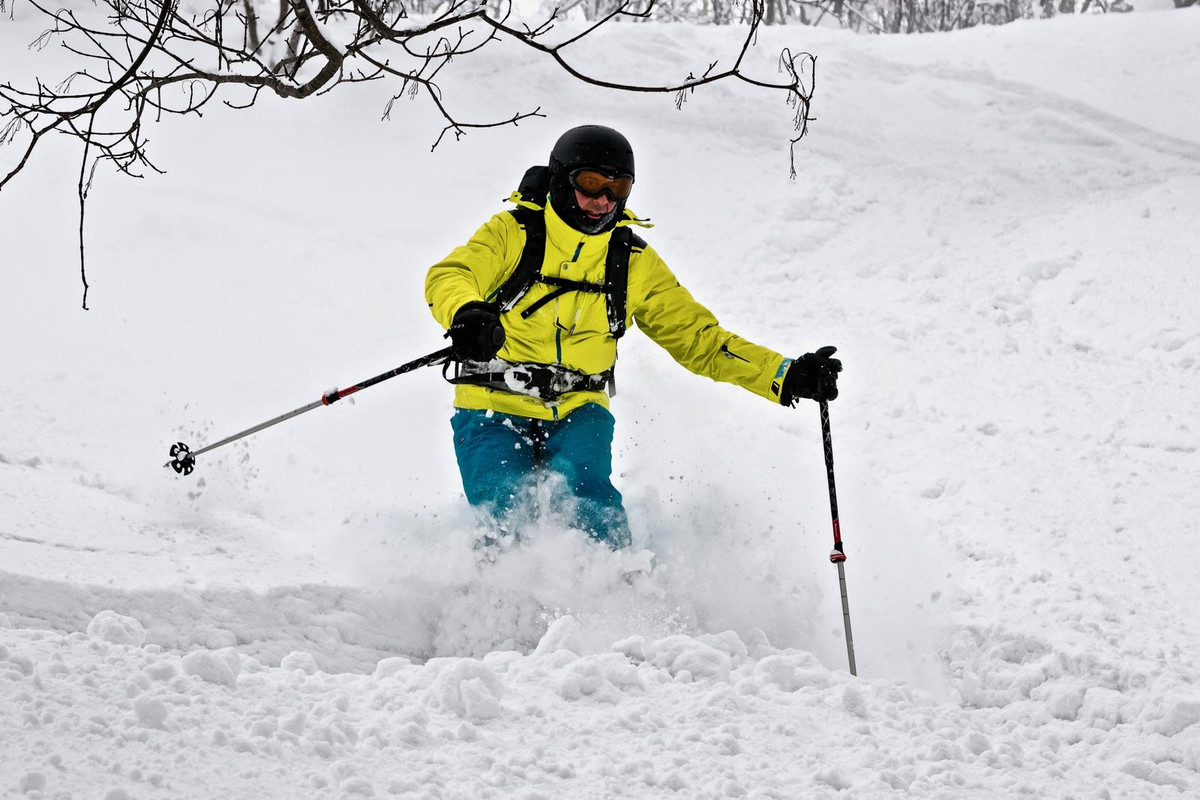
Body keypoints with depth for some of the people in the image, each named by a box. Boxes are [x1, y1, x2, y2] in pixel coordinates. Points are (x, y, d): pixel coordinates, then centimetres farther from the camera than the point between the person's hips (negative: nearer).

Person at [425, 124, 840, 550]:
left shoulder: (634, 261, 7)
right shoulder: (513, 233, -3)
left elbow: (696, 337, 10)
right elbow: (448, 278, -19)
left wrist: (786, 376, -2)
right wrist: (467, 314, -45)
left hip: (578, 416, 2)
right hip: (495, 410, -2)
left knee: (583, 488, -29)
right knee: (503, 519, -24)